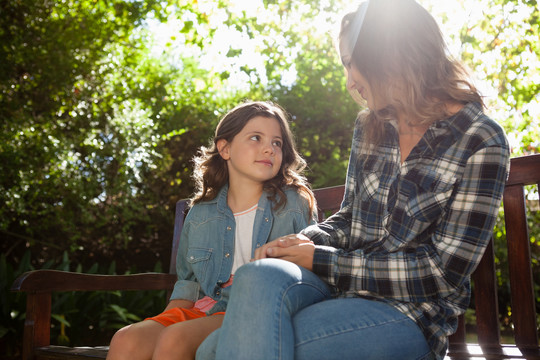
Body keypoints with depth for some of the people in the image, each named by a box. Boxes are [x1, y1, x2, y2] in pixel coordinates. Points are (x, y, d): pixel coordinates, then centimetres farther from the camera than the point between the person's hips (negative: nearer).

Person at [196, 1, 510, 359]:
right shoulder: (369, 128, 10)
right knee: (261, 276, -31)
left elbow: (444, 271, -13)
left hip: (412, 313, -5)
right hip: (345, 286, 5)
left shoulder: (481, 141, -9)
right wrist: (306, 240, -7)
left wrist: (320, 260, -14)